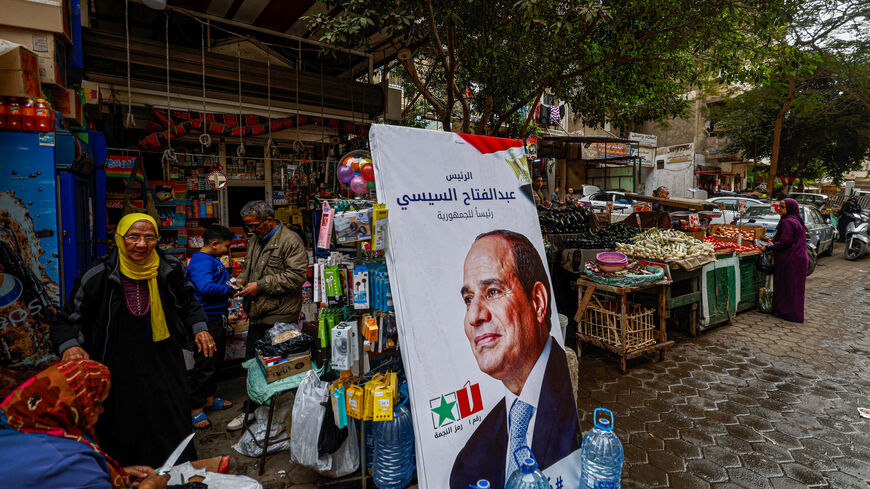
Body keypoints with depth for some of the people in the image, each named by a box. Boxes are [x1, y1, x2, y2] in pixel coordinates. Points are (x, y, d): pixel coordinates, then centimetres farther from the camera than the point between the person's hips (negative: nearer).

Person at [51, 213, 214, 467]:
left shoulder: (169, 269, -6)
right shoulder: (98, 277, -13)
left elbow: (188, 301, 12)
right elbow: (68, 321, -3)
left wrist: (199, 328, -1)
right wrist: (70, 346, -23)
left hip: (165, 368, 3)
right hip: (120, 374, -2)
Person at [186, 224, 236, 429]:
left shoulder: (213, 260, 15)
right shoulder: (201, 262, -18)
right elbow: (206, 287, -31)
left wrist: (231, 282, 9)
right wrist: (229, 289, -20)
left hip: (218, 317, 11)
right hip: (207, 318, -11)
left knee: (216, 359, 20)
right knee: (204, 364, -3)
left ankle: (209, 398, 33)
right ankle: (195, 407, 9)